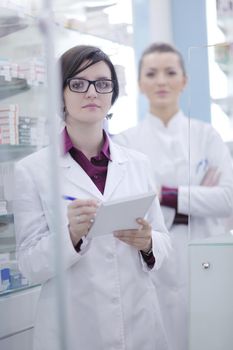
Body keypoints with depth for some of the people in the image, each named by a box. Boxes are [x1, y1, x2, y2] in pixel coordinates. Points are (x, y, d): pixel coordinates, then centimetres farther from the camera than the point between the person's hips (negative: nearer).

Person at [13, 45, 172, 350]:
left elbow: (163, 243, 6)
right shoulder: (32, 170, -7)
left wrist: (148, 243, -14)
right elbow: (31, 267, -8)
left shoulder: (138, 163, 2)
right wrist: (71, 235, -24)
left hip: (140, 324, 3)